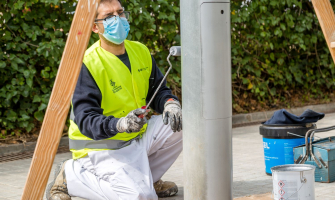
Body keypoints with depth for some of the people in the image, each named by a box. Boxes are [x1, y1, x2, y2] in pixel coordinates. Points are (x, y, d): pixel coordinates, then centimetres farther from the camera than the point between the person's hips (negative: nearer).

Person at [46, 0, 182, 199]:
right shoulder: (87, 64, -20)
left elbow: (158, 90, 11)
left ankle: (145, 177, 11)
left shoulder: (140, 51, 3)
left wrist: (170, 103, -13)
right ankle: (70, 175, -5)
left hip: (138, 137, 8)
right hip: (102, 145, -7)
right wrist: (120, 124, -43)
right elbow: (85, 119, -25)